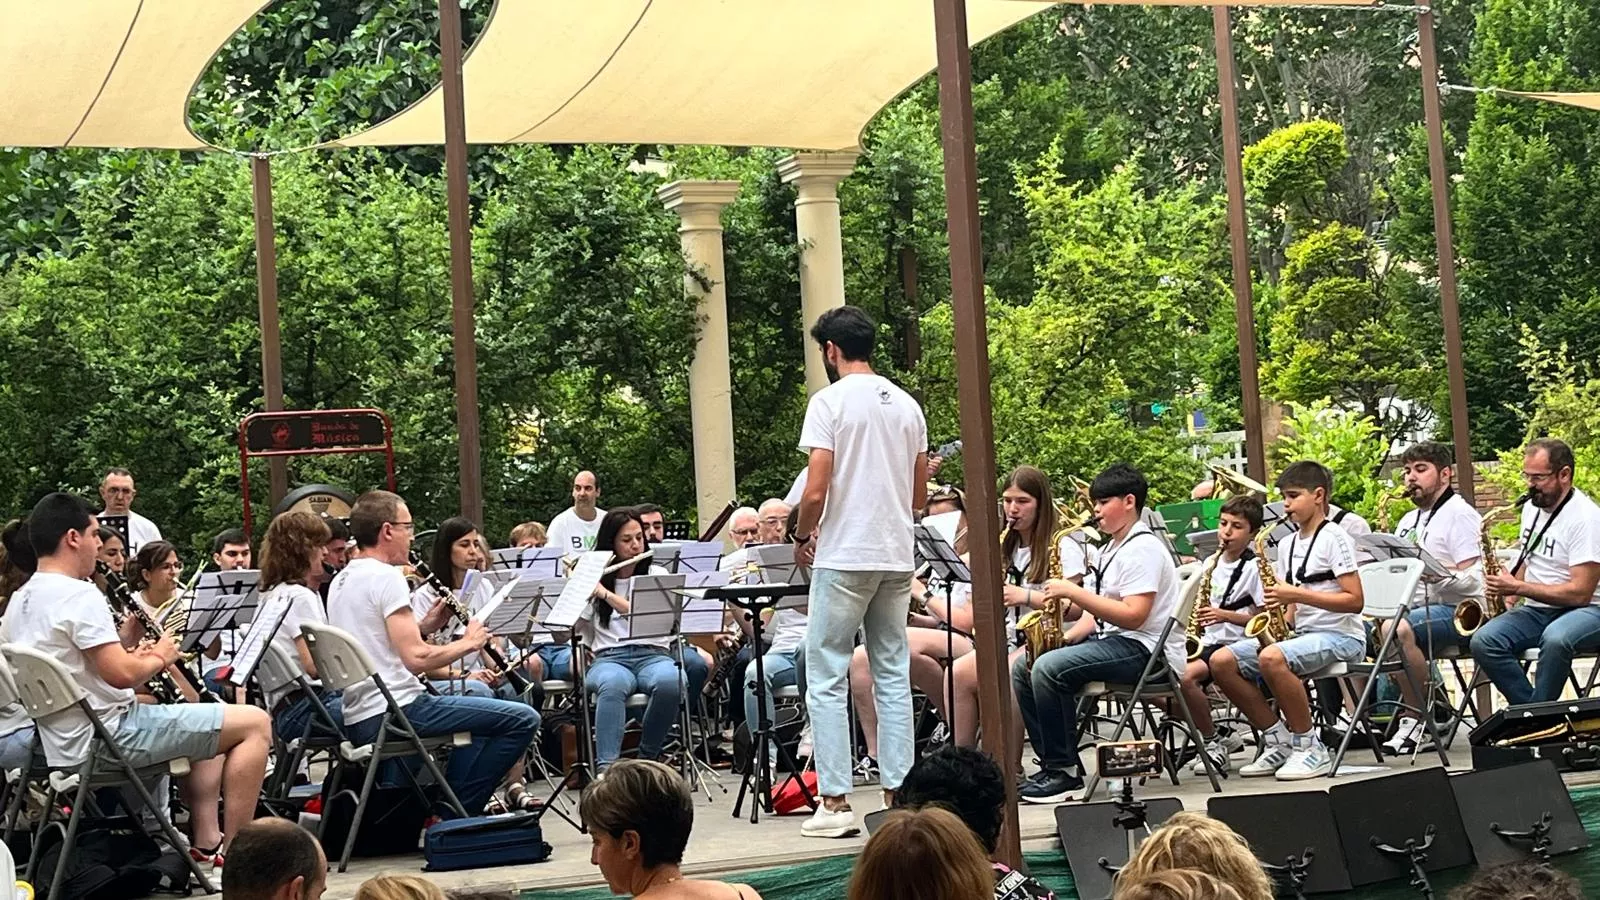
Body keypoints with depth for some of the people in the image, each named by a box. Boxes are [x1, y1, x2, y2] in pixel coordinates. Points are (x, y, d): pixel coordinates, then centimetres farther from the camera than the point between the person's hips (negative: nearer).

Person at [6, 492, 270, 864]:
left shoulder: (20, 602, 11)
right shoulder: (78, 595, -19)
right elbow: (122, 674, -25)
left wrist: (136, 654, 12)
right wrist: (159, 657, -5)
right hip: (109, 736, -10)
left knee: (208, 720, 29)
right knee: (255, 723, -8)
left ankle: (206, 841, 24)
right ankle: (235, 849, -3)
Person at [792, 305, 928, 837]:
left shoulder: (831, 401, -9)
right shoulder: (907, 405, 11)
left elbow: (815, 492, -15)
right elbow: (918, 496, 15)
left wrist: (802, 538, 2)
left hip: (844, 558, -6)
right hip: (897, 558, 6)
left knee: (827, 680, -1)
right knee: (893, 676, 10)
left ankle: (835, 802, -3)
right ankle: (897, 794, 10)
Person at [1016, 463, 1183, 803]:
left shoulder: (1144, 549, -11)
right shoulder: (1110, 549, 21)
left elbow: (1133, 615, -22)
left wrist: (1073, 592, -21)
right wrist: (1067, 637, 0)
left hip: (1145, 650, -10)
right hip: (1110, 640, 10)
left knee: (1048, 668, -27)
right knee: (1022, 667, 1)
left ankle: (1064, 771, -18)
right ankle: (1053, 762, 0)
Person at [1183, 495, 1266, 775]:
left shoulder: (1254, 567, -5)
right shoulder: (1212, 563, 15)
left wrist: (1224, 615, -20)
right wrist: (1198, 616, 1)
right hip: (1209, 642, 7)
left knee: (1186, 677, -32)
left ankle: (1213, 741, -11)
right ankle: (1216, 738, -3)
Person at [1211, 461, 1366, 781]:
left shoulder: (1334, 538, -6)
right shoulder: (1287, 545, 16)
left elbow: (1355, 600, -15)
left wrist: (1297, 594, -20)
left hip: (1341, 636, -8)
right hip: (1301, 633, 8)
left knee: (1272, 658, -36)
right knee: (1221, 661, -10)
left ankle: (1310, 747, -20)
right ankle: (1280, 740, -2)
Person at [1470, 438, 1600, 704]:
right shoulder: (1532, 507, 10)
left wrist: (1518, 588, -20)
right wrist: (1507, 586, 4)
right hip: (1536, 610, 7)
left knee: (1555, 639, -40)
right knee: (1483, 641, -21)